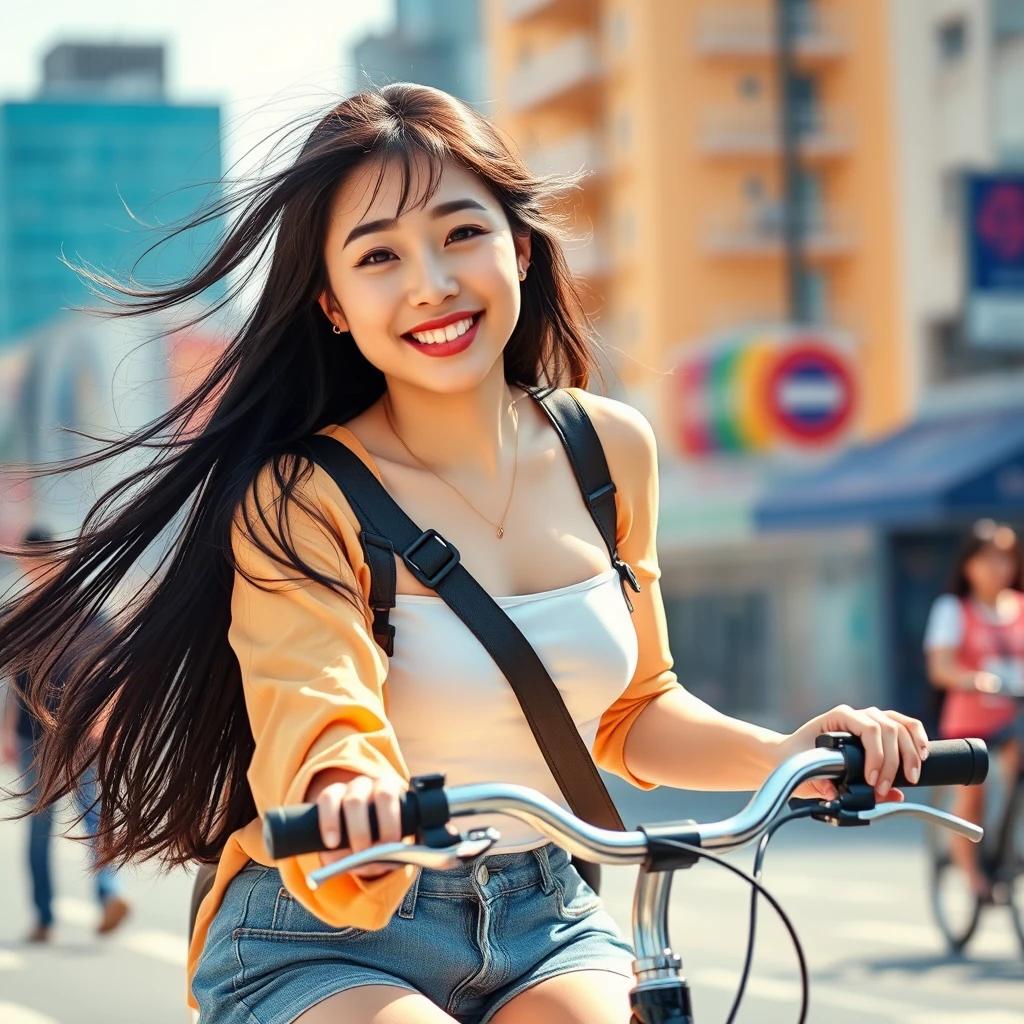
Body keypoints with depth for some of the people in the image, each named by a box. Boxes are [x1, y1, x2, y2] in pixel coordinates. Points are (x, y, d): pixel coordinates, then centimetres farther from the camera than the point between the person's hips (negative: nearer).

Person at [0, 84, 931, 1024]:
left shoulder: (611, 448, 2)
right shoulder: (297, 499, -14)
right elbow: (319, 726, -25)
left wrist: (783, 756, -5)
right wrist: (353, 804, -48)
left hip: (545, 924, 4)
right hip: (329, 943, -4)